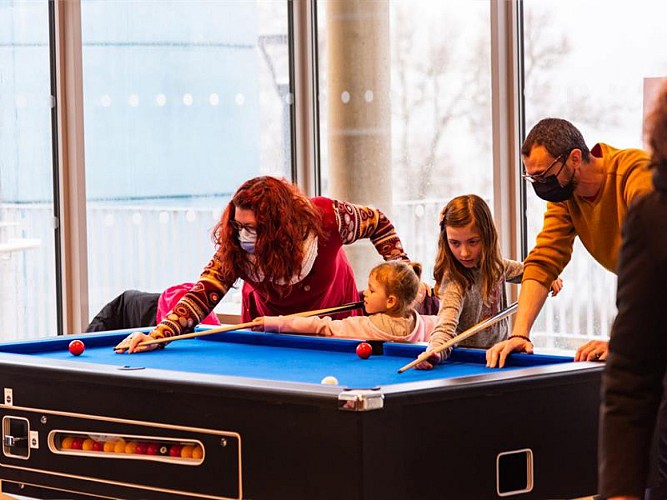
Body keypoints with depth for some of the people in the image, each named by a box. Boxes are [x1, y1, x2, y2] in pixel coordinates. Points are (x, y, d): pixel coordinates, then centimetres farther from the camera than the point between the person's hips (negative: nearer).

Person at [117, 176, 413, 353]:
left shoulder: (327, 218, -36)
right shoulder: (235, 250, -34)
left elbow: (377, 222, -16)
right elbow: (204, 295, -42)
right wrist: (159, 335, -57)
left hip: (333, 317, 0)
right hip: (269, 321, 1)